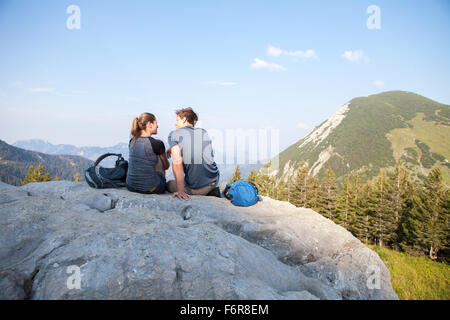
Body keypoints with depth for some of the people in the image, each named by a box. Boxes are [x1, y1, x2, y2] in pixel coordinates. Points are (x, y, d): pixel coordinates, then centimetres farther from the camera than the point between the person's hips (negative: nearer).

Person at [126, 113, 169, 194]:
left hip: (130, 186, 5)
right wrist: (165, 155, 27)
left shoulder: (132, 141, 3)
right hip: (150, 189, -5)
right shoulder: (157, 143, -13)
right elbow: (166, 166, 4)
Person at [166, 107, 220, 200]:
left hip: (194, 187, -5)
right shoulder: (203, 132, 10)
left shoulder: (174, 134, -4)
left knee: (169, 184, 24)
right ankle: (212, 191, 12)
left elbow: (177, 161, -17)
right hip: (214, 181, 5)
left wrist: (180, 191, -20)